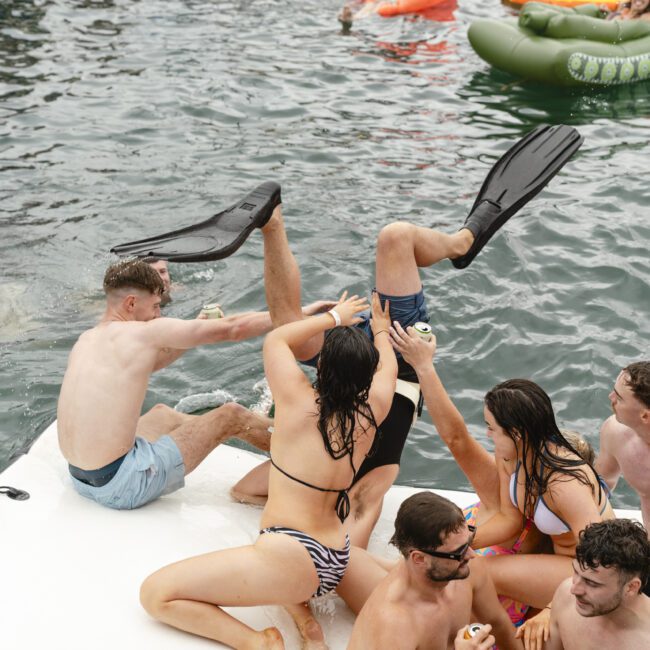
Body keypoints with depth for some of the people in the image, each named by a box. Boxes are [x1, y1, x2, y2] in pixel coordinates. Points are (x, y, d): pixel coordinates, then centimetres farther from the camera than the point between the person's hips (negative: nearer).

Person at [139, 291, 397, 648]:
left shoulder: (298, 400, -11)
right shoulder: (370, 412, 1)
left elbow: (276, 339, 8)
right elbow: (388, 366, 24)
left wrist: (333, 317, 21)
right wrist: (380, 330, 44)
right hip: (339, 561, 7)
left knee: (154, 593, 0)